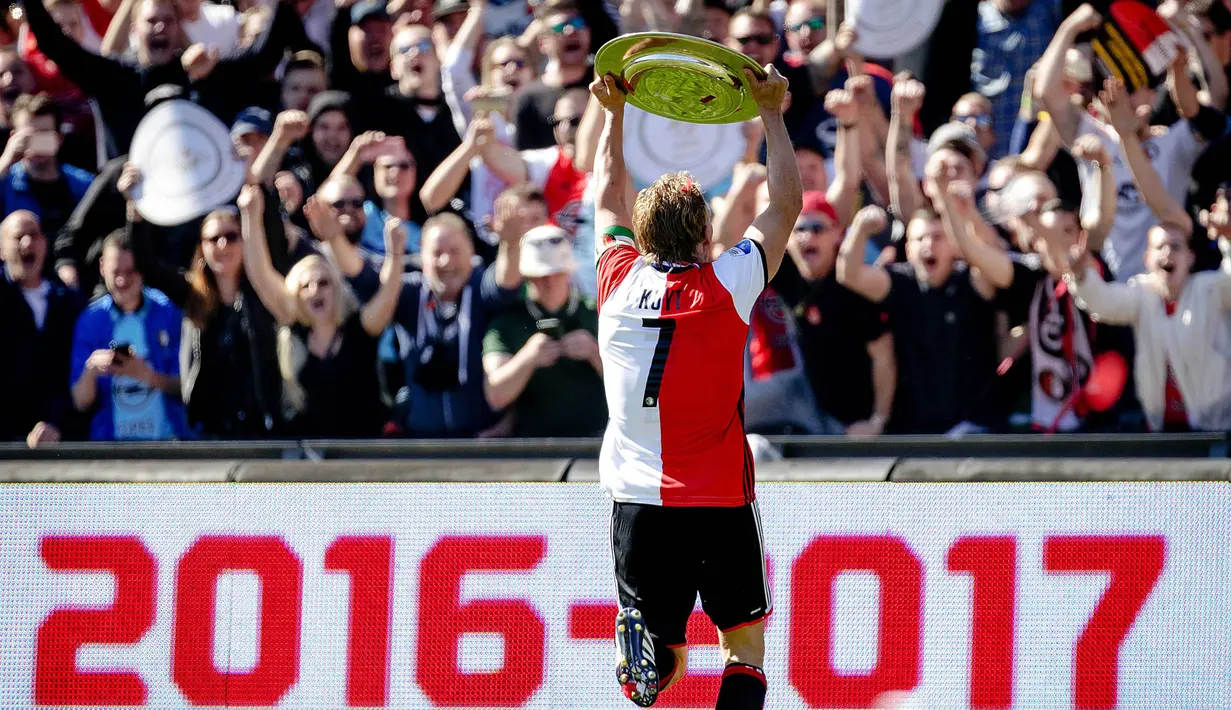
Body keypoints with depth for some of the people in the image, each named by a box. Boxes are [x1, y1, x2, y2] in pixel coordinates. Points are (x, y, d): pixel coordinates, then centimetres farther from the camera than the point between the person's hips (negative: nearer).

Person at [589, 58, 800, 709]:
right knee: (745, 650, 7)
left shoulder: (619, 282, 1)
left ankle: (643, 645, -24)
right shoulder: (726, 287, -6)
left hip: (637, 501, 3)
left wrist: (613, 113, 29)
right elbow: (786, 206, 7)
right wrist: (772, 113, 14)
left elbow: (607, 201, 21)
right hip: (720, 503, -3)